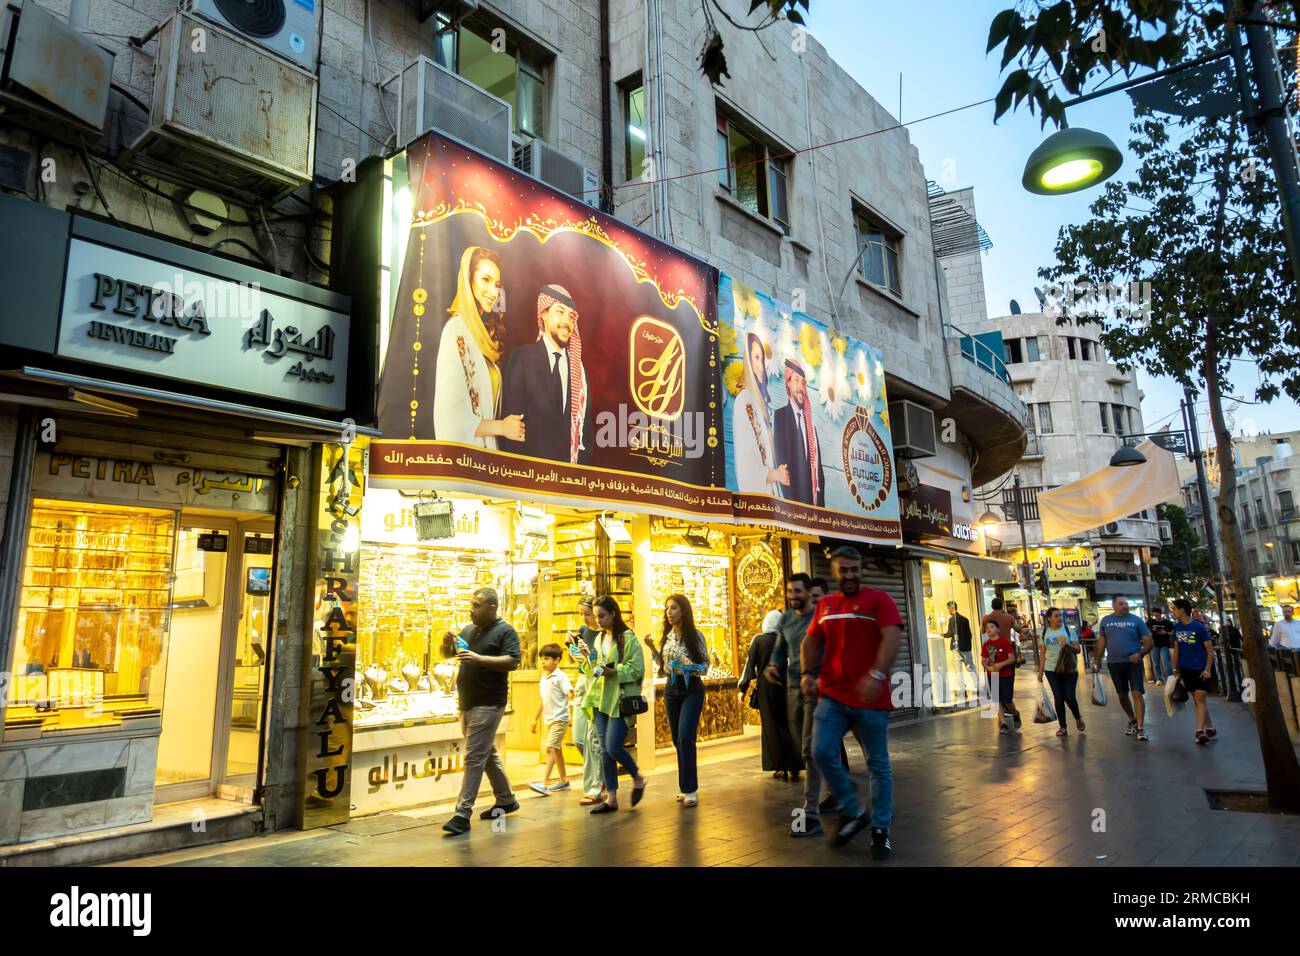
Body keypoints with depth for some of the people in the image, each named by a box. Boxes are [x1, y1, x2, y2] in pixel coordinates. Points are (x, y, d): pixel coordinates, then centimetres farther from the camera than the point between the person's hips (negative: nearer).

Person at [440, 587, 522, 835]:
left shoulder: (505, 631, -9)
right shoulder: (468, 629, 12)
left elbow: (513, 661, -20)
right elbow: (447, 654, 16)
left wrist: (479, 658, -27)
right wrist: (448, 643, -6)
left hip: (488, 704, -8)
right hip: (467, 702, 8)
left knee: (474, 757, -9)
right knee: (487, 753, 17)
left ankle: (463, 813, -5)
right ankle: (506, 799, 31)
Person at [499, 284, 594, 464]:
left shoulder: (578, 368, 7)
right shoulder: (522, 357, -3)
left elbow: (585, 421, 11)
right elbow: (511, 415, -6)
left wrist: (584, 461, 2)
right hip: (531, 464, -3)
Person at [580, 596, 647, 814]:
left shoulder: (628, 638, -8)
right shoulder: (599, 638, 14)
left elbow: (637, 669, -12)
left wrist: (615, 671, -23)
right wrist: (589, 664, 1)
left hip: (620, 699, -7)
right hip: (601, 699, 7)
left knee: (613, 747, -11)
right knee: (605, 750, 6)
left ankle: (638, 778, 17)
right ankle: (611, 798, 14)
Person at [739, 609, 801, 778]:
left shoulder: (758, 640, -5)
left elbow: (750, 664, -4)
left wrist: (743, 688, 2)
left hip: (765, 688, -1)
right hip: (785, 686, 2)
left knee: (773, 727, 7)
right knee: (788, 725, 11)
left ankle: (781, 768, 7)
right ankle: (794, 768, 7)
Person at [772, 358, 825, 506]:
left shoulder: (812, 426, 16)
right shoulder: (780, 416, -1)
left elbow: (818, 467, 15)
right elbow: (781, 460, -10)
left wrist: (820, 505, 6)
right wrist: (790, 500, -19)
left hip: (812, 500, 5)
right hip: (792, 499, -5)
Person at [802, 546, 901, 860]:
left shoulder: (878, 599, -3)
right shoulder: (824, 604, 12)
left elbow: (892, 636, -17)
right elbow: (811, 640, 19)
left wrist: (877, 674, -32)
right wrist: (807, 673, 2)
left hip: (871, 697, -4)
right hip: (832, 695, 4)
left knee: (878, 764, 6)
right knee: (822, 753, -6)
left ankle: (880, 829, 21)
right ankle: (854, 814, 15)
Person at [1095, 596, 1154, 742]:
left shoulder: (1136, 620, -1)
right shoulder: (1106, 620, 6)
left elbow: (1149, 642, -3)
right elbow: (1102, 641, 11)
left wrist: (1141, 654, -20)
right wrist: (1098, 661, 10)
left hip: (1133, 662, -3)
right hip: (1114, 664, 3)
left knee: (1137, 693, -12)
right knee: (1122, 695, 12)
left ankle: (1140, 728, -7)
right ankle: (1132, 721, 32)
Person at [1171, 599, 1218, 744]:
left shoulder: (1199, 627, -12)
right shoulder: (1177, 627, 4)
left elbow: (1210, 649, -10)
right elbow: (1176, 649, 11)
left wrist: (1208, 669, -15)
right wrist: (1175, 669, 10)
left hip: (1201, 669, -6)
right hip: (1186, 669, 6)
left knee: (1200, 698, -10)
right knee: (1197, 699, 10)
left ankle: (1200, 731, -11)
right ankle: (1210, 729, 20)